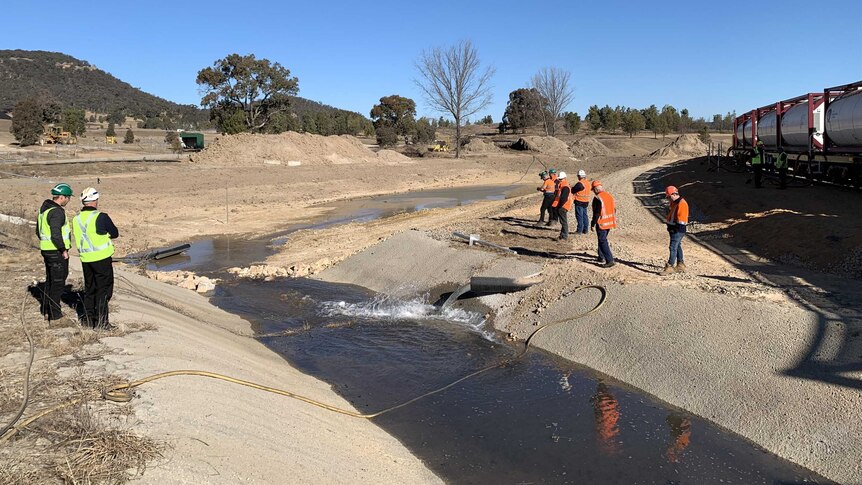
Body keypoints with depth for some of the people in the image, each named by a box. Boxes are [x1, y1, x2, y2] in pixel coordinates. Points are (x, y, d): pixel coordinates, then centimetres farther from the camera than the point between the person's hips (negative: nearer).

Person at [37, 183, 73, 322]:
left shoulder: (44, 209, 11)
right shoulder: (57, 212, -21)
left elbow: (38, 231, 19)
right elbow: (56, 235, -26)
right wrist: (63, 250, -16)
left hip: (46, 250, 10)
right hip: (57, 252, -10)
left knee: (50, 280, 20)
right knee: (58, 283, -1)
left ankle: (46, 311, 29)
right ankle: (55, 314, 4)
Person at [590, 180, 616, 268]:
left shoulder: (597, 198, -17)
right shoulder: (609, 196, 9)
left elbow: (596, 213, -19)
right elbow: (613, 210, 15)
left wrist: (592, 224, -11)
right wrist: (613, 220, 25)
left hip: (601, 223, -8)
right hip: (610, 222, 8)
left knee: (603, 242, -4)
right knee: (602, 240, 22)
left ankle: (610, 260, -10)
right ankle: (601, 258, 29)